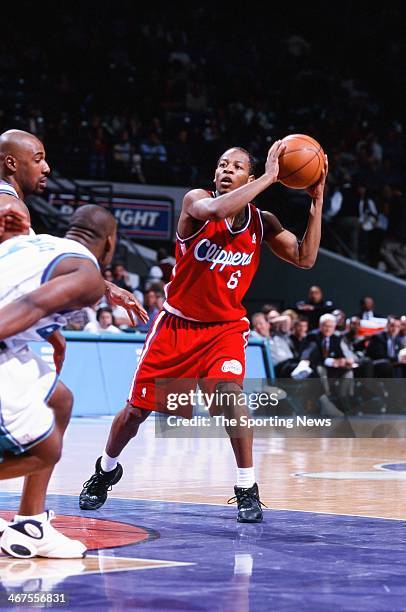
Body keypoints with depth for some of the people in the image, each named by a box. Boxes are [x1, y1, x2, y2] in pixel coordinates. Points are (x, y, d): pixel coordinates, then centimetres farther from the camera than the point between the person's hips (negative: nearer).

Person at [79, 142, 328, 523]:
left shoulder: (261, 223, -5)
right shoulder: (196, 201, -15)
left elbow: (305, 258, -10)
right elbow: (215, 210, -39)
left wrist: (316, 202, -16)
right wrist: (269, 177, -36)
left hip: (225, 326, 1)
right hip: (176, 323, -1)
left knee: (230, 390, -27)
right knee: (137, 408, 7)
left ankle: (247, 490, -17)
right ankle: (106, 471, 36)